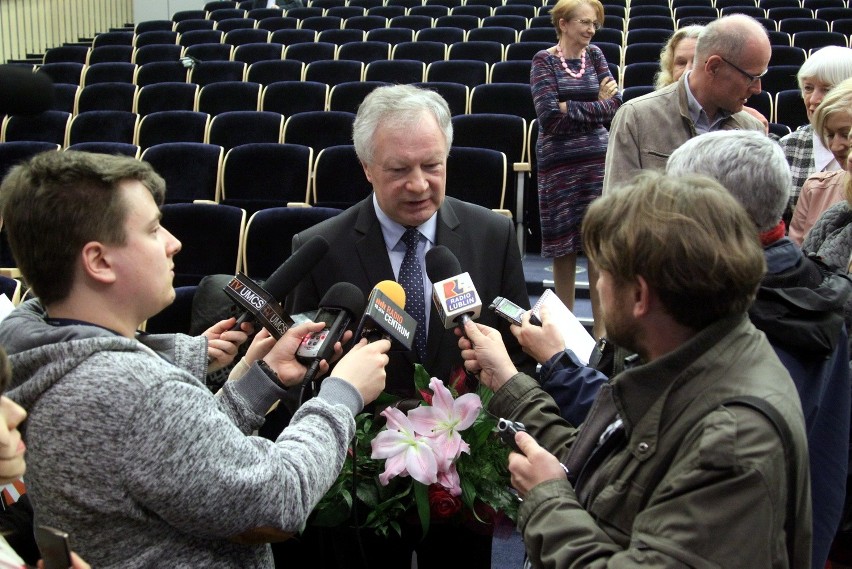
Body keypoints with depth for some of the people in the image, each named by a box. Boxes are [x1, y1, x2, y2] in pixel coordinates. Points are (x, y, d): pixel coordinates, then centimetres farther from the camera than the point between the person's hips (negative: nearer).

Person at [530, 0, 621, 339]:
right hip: (558, 163, -3)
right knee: (563, 246, 5)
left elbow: (614, 105, -1)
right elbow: (549, 117, -13)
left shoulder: (594, 56, 9)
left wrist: (572, 108, -10)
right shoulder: (544, 61, -2)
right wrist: (596, 105, -7)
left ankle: (601, 328, 10)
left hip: (597, 158, 3)